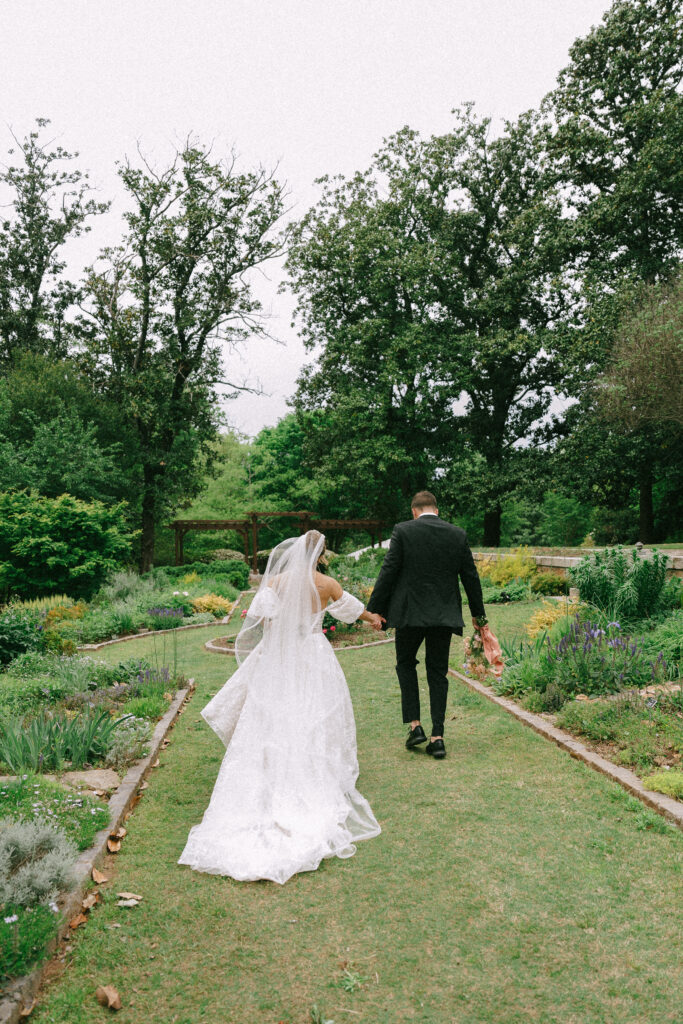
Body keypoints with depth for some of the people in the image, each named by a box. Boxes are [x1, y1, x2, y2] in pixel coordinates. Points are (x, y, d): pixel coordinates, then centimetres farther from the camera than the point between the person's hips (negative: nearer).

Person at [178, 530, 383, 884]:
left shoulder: (275, 583, -2)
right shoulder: (327, 584, 1)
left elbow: (259, 616, -17)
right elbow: (350, 606, 19)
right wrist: (372, 617, 38)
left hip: (276, 664, 0)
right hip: (314, 663, 0)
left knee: (269, 731, 5)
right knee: (313, 733, 5)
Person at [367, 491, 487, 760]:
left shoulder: (403, 531, -5)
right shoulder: (458, 534, 4)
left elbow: (389, 572, -8)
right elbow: (470, 576, 9)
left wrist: (375, 609, -1)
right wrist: (478, 614, 20)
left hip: (410, 613, -3)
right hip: (444, 615, 3)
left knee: (405, 664, 18)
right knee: (438, 673, 11)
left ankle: (415, 725, 10)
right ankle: (437, 737, 9)